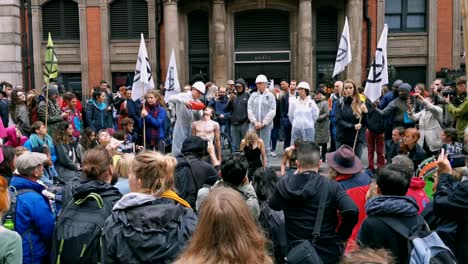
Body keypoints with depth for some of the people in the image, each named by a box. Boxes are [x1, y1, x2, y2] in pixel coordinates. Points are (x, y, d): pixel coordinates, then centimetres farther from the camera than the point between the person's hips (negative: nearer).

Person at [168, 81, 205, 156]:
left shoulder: (198, 102, 13)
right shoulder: (183, 96, -4)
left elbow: (200, 118, 8)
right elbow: (171, 98, -22)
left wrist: (198, 111, -12)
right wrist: (184, 101, -33)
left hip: (193, 130, 6)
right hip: (181, 129, -5)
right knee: (178, 151, -1)